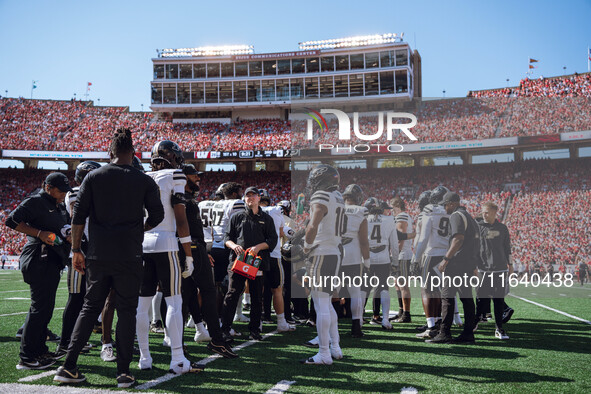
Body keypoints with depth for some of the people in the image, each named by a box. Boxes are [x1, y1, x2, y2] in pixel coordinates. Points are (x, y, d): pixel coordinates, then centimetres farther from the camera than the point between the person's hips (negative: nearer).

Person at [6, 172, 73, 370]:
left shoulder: (60, 207, 20)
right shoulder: (36, 202, -7)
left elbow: (65, 229, 28)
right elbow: (12, 221, -14)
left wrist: (70, 235, 5)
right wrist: (39, 233, -19)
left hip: (53, 261, 10)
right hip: (39, 260, -10)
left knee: (45, 307, 16)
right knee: (40, 306, -9)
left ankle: (39, 350, 27)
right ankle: (27, 358, -2)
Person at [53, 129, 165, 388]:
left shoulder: (93, 177, 3)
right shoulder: (144, 181, -1)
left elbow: (78, 216, 2)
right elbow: (157, 215, 4)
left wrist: (76, 250, 8)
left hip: (98, 256, 2)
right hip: (129, 257, -2)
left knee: (90, 309, 13)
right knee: (126, 312, 6)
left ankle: (68, 367, 12)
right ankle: (123, 372, 5)